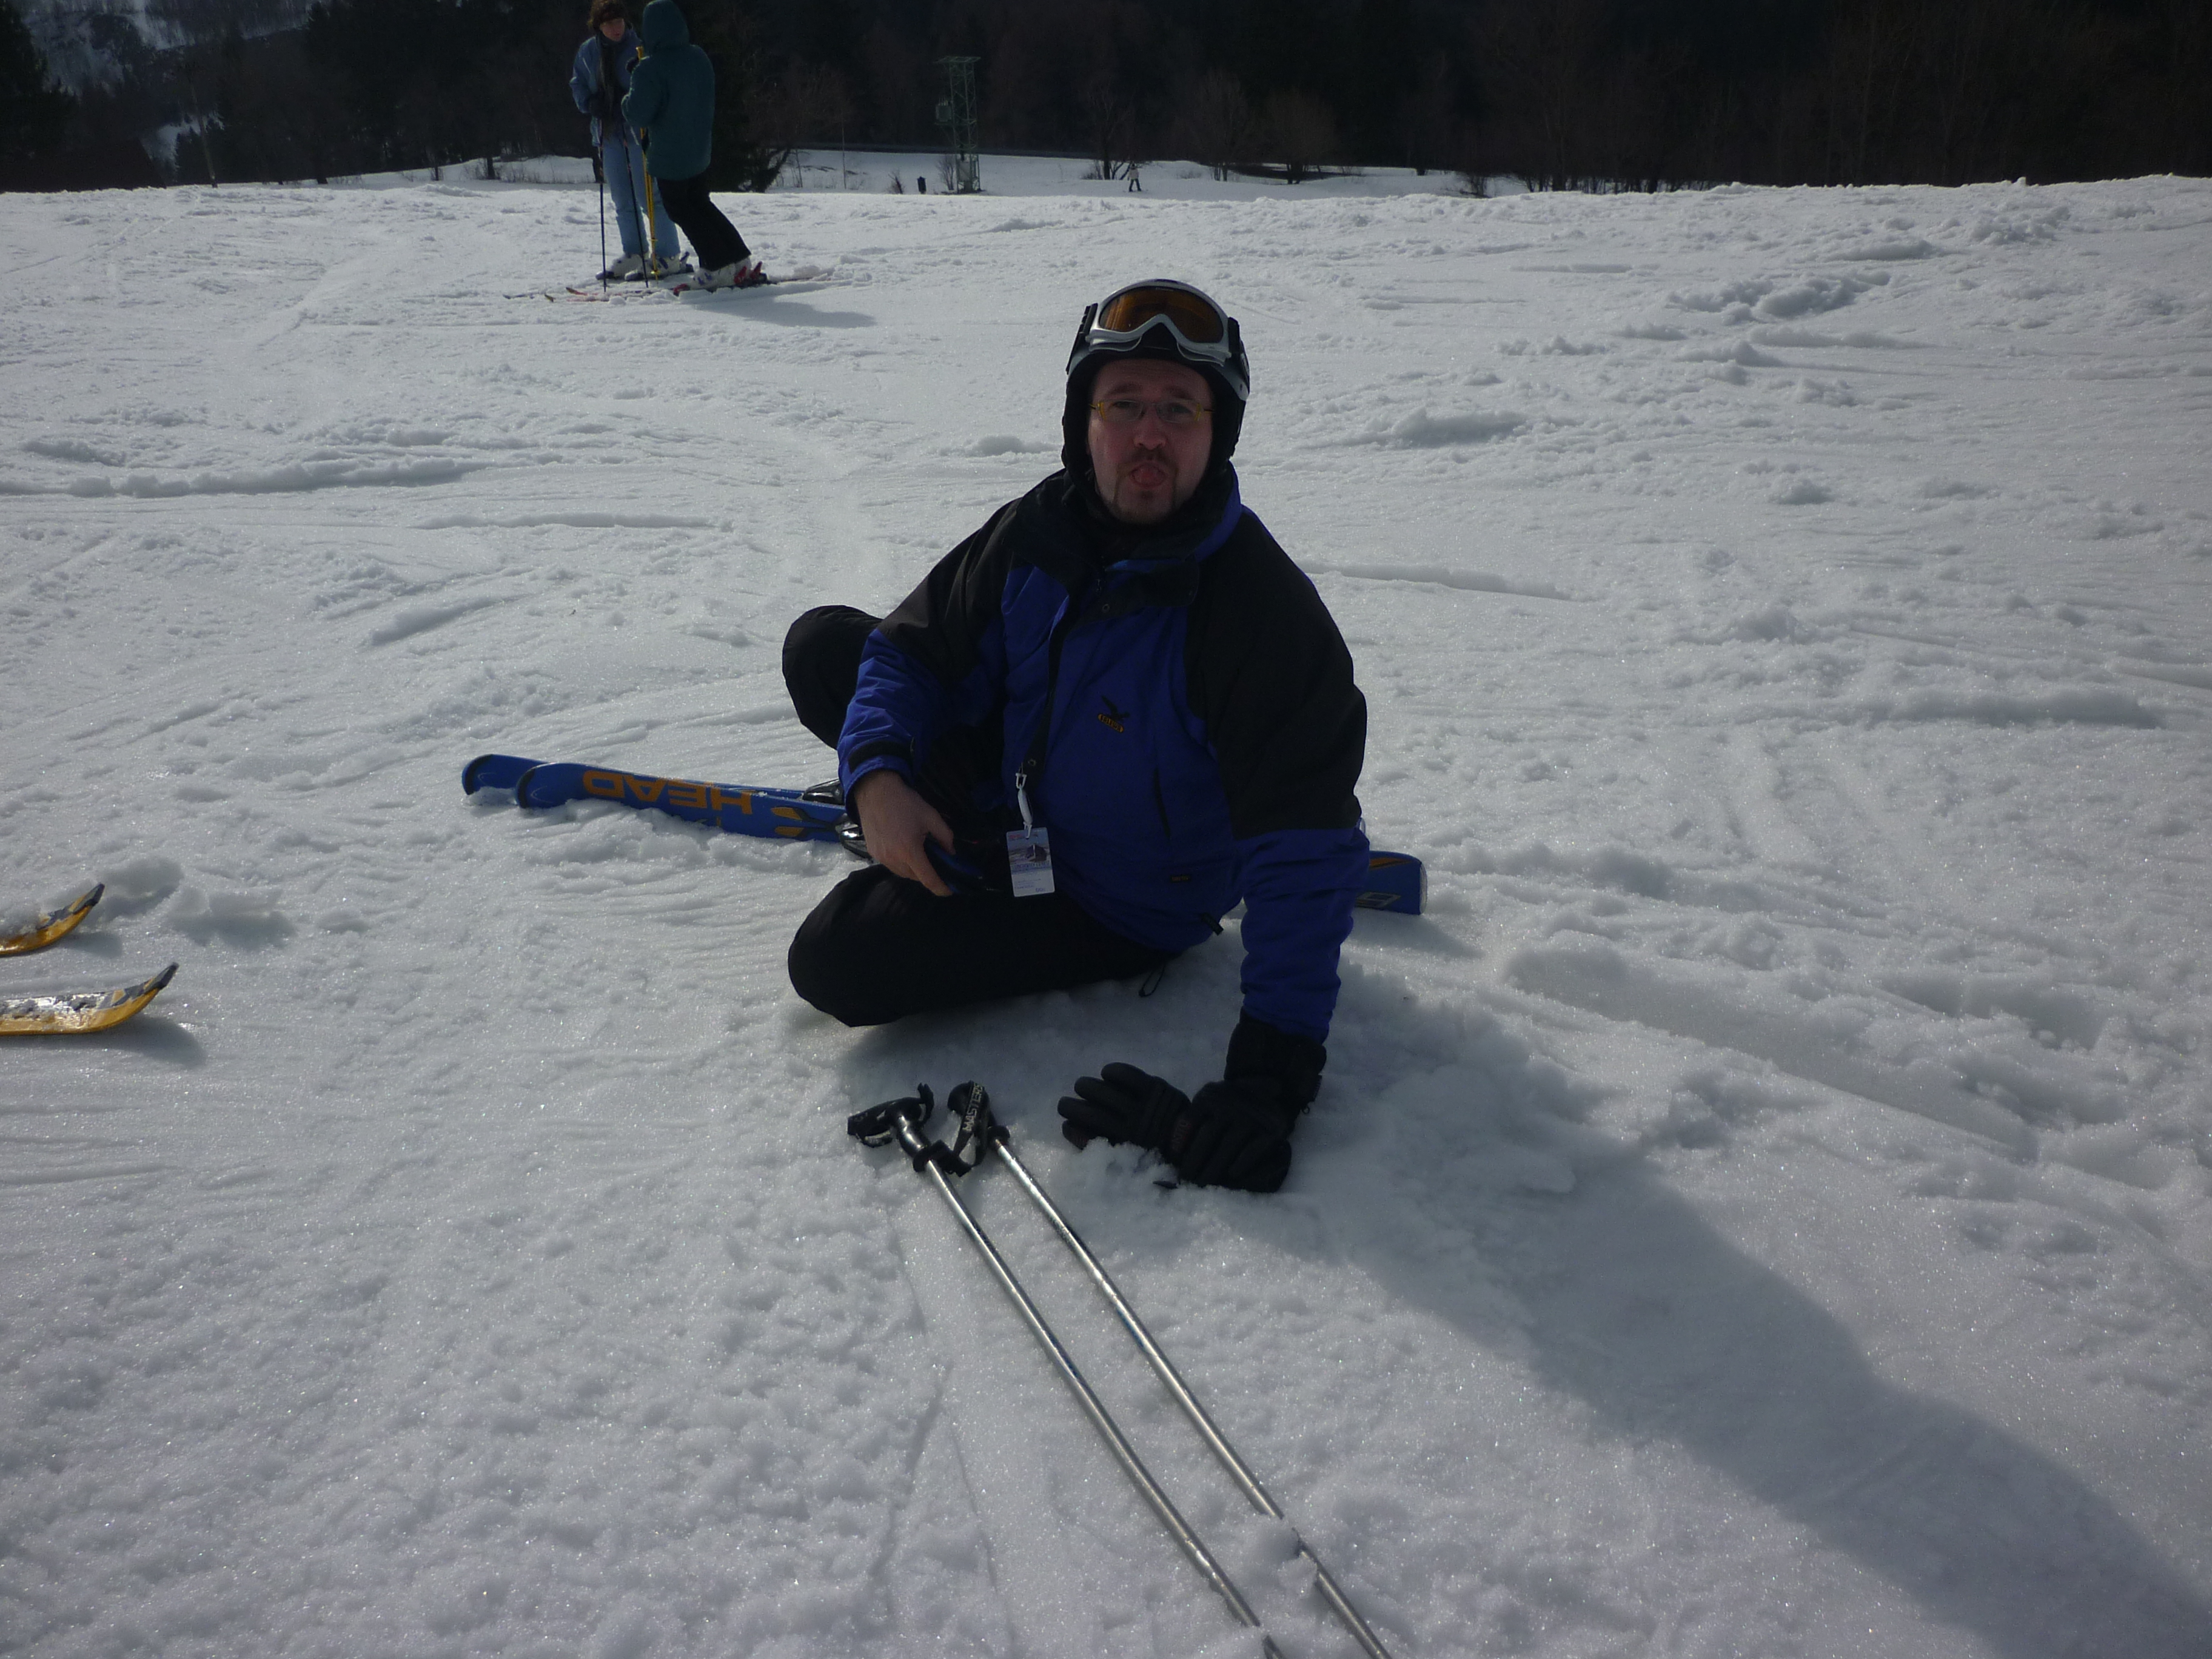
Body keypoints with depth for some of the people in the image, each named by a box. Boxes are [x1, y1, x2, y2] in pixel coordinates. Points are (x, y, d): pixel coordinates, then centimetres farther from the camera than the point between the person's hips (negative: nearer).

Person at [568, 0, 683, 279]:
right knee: (622, 201, 11)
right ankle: (634, 255, 21)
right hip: (607, 132, 6)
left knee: (649, 196, -10)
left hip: (638, 131, -6)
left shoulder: (638, 47, -7)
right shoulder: (588, 52, 7)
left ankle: (670, 257, -6)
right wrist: (591, 104, -2)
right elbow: (577, 85, 17)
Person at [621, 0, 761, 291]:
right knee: (701, 204, 22)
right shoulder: (700, 58, -1)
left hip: (669, 157, -7)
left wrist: (627, 101, 2)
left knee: (681, 210, 9)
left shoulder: (650, 70, -22)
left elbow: (638, 115, -20)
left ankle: (721, 269, 5)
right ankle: (742, 262, 17)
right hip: (701, 149, 7)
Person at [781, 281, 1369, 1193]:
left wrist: (1269, 1077, -41)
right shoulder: (1040, 529, -12)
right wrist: (877, 774, -21)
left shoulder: (1270, 620, -31)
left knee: (837, 963, -19)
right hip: (1008, 800, 6)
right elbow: (913, 646, 0)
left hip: (1108, 906, -6)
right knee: (820, 645, 4)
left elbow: (1304, 862, -34)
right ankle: (925, 831, 21)